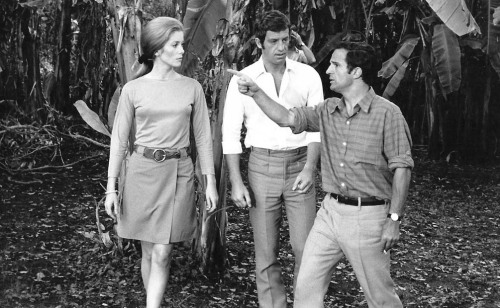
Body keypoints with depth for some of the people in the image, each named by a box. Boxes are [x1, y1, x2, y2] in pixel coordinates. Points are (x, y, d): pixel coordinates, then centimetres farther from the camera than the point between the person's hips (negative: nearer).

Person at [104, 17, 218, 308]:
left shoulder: (192, 88, 2)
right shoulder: (133, 90, -1)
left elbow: (203, 137, 6)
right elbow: (119, 140, 2)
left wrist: (211, 182, 3)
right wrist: (111, 187, -1)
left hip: (178, 173, 0)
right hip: (143, 171, 0)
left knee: (162, 254, -5)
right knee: (149, 252, 9)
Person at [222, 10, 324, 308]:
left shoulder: (308, 76, 0)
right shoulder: (243, 80, 0)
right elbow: (231, 134, 1)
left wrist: (310, 168, -15)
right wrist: (237, 182, -6)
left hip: (299, 165, 0)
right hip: (262, 166, 0)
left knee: (306, 248, -2)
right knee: (266, 251, 6)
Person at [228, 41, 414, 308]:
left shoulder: (387, 113, -11)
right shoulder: (328, 110, 7)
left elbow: (402, 168, -12)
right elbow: (287, 118, 6)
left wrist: (394, 219, -13)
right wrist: (255, 92, -6)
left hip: (367, 216, -6)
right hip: (330, 211, 6)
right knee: (306, 286, 7)